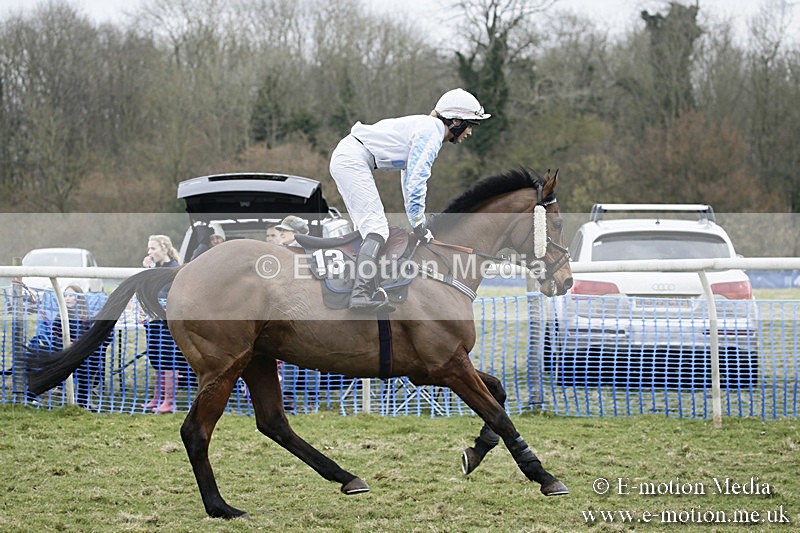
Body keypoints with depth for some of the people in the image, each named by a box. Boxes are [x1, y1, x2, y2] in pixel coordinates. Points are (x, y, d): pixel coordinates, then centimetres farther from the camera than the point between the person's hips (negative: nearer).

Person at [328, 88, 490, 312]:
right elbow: (416, 180, -17)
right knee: (377, 228, -15)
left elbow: (409, 178, 26)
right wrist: (418, 224, -12)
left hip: (344, 159, 11)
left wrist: (417, 222, 24)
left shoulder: (427, 127, 20)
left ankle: (368, 291, 12)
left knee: (373, 228, 12)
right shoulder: (432, 131, -11)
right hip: (352, 161, -11)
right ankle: (361, 293, -27)